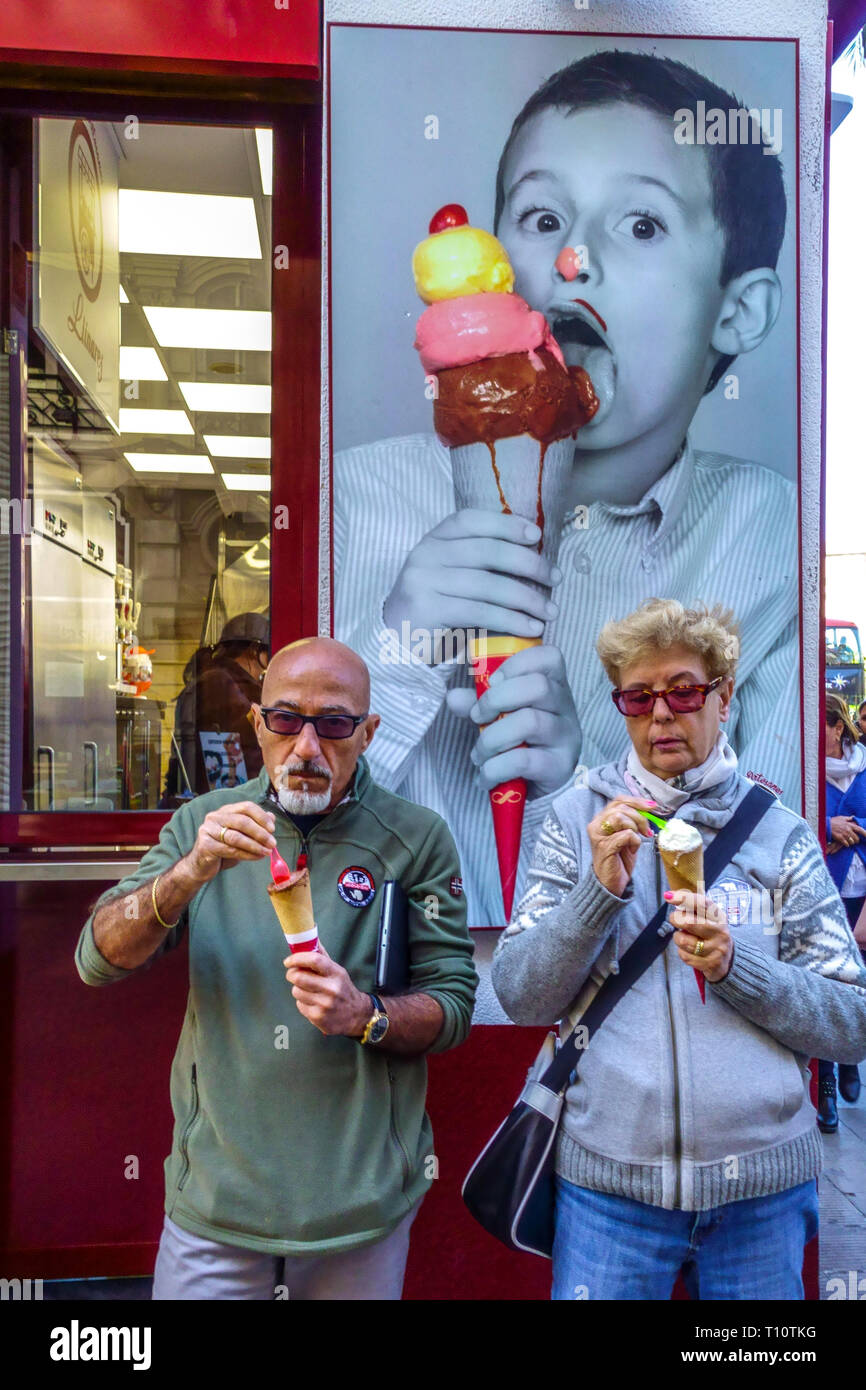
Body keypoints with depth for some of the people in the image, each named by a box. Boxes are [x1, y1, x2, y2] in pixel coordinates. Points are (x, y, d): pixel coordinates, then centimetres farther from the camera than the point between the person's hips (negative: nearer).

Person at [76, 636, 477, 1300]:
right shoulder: (203, 823, -1)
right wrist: (192, 872, -26)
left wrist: (365, 1014, -23)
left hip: (363, 1196, 0)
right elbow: (99, 961, -9)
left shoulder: (418, 839, -6)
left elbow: (454, 1003, -3)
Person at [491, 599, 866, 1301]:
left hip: (763, 1187, 1)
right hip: (609, 1175, -1)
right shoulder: (578, 819, -1)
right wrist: (601, 887, -19)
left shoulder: (782, 834, 0)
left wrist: (733, 964, -16)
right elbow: (521, 997, -5)